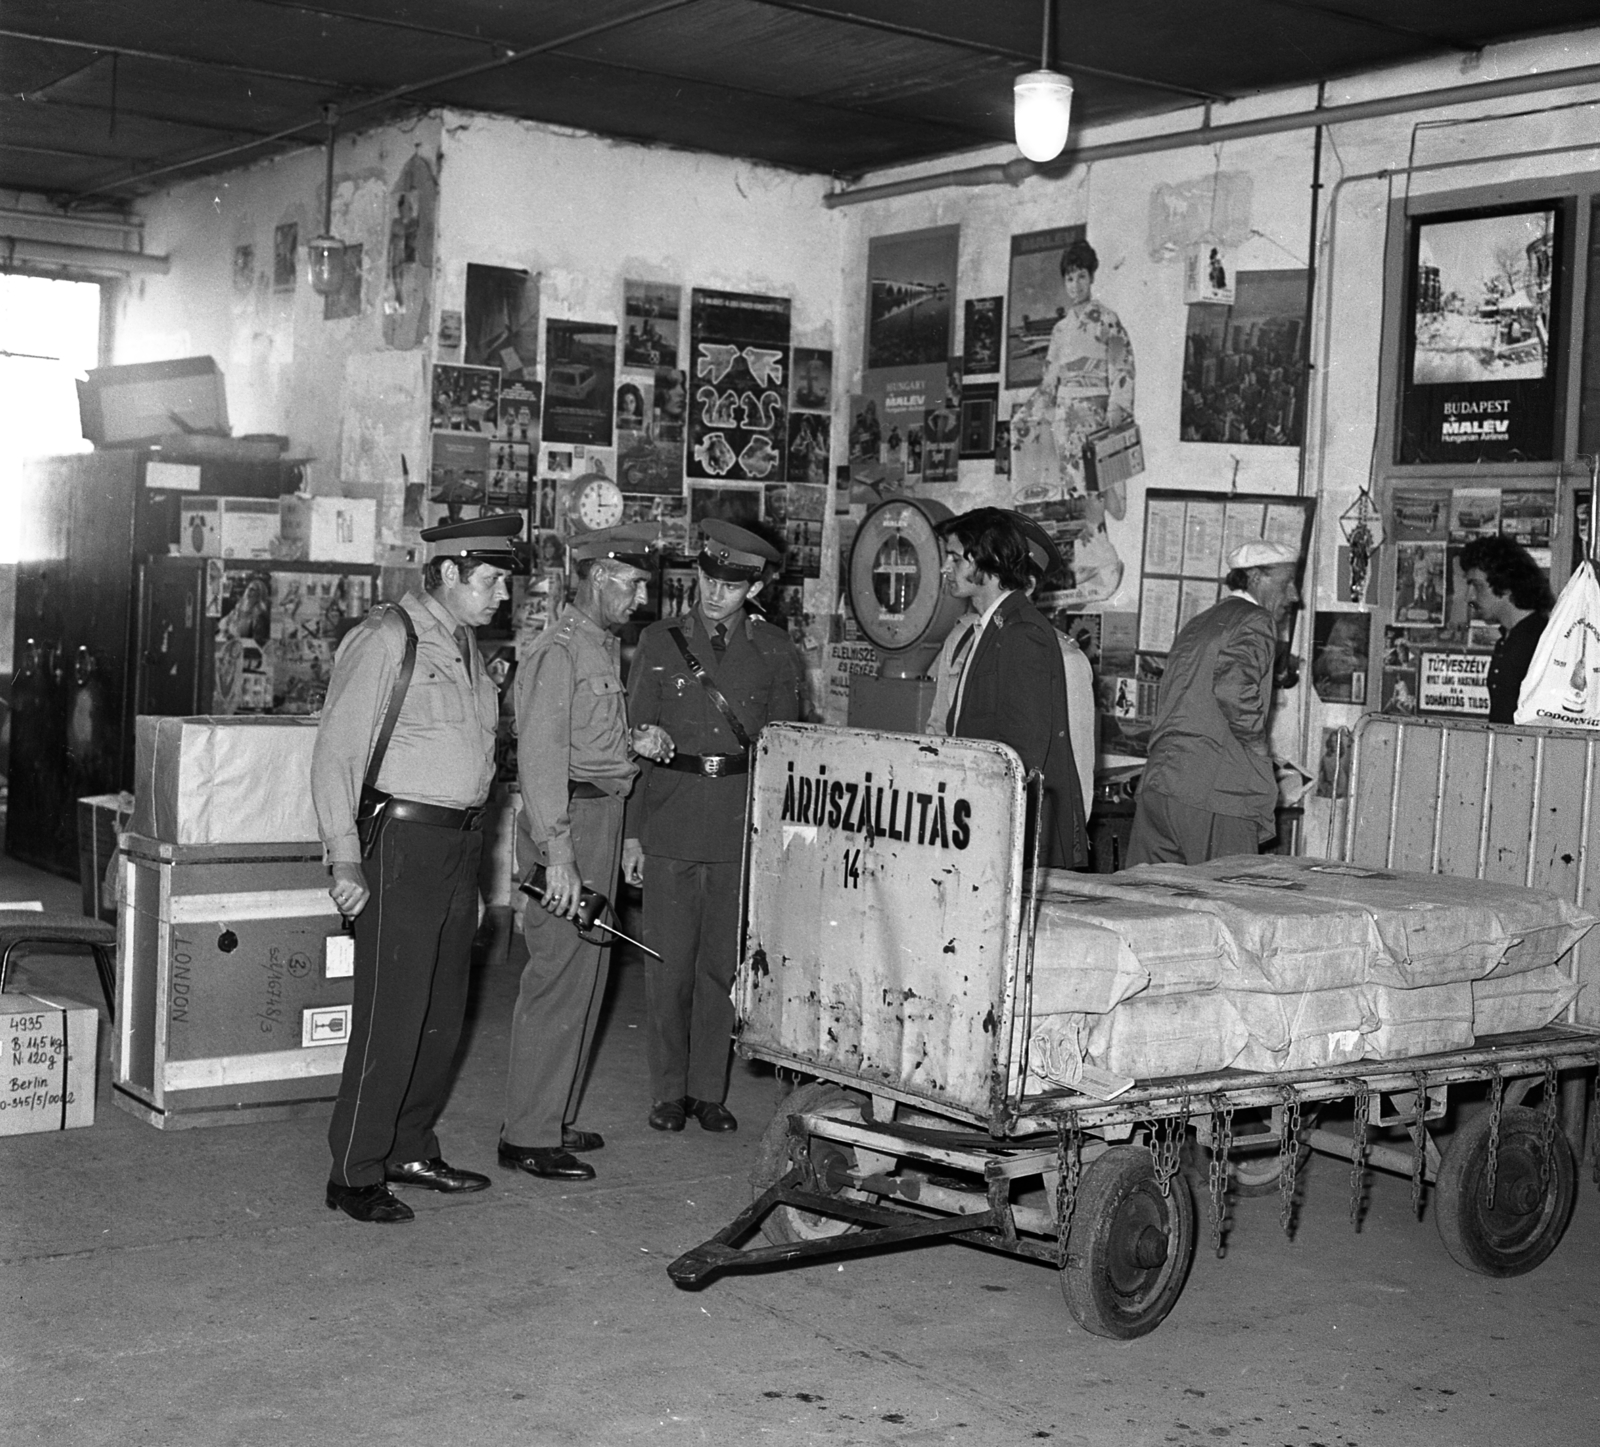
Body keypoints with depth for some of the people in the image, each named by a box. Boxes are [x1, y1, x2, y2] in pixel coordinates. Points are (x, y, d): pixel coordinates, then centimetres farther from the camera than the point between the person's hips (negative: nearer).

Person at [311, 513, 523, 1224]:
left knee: (443, 1013, 13)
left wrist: (472, 865, 18)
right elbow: (335, 756, -12)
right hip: (402, 840, -8)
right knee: (391, 1017, -6)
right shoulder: (385, 640, -10)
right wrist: (345, 860, -16)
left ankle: (411, 1151, 26)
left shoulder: (466, 646, 16)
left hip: (461, 843, 8)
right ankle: (354, 1176, 3)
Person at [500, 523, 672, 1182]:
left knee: (587, 974, 14)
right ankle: (528, 1136, -1)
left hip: (604, 817, 10)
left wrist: (632, 743, 8)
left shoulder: (607, 646, 17)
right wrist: (557, 854, -26)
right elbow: (541, 755, -20)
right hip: (568, 823, -10)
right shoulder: (557, 652, -13)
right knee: (558, 978, -7)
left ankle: (554, 1116, 24)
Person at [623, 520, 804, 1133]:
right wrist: (631, 832, -1)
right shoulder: (660, 642, 4)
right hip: (670, 824, -1)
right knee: (668, 964, 1)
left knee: (722, 963, 6)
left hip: (741, 826, 1)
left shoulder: (774, 650, 6)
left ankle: (709, 1089, 18)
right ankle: (669, 1090, 13)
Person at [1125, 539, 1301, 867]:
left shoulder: (1197, 625, 24)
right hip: (1216, 793, -8)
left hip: (1158, 786, 8)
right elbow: (1234, 689, -20)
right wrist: (1257, 747, -7)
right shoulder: (1256, 622, -2)